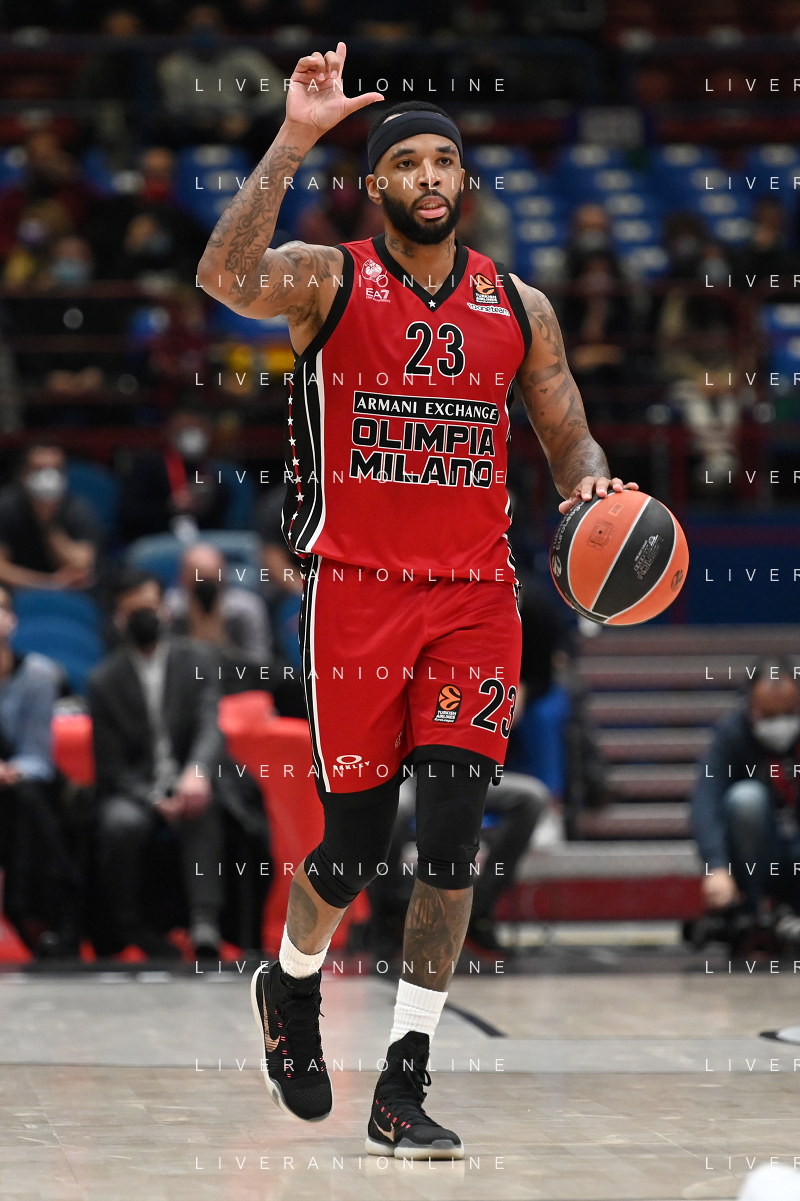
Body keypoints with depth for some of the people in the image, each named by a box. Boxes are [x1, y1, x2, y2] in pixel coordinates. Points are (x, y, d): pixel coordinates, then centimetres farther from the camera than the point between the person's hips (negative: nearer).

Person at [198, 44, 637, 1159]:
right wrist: (293, 141, -31)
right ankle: (292, 985, 36)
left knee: (451, 836, -8)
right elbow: (227, 277, -24)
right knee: (353, 846, 2)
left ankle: (403, 1089, -1)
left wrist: (592, 484, -7)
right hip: (358, 593, -3)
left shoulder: (520, 307, 10)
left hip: (476, 597, 3)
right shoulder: (329, 281, -2)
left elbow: (569, 439, 17)